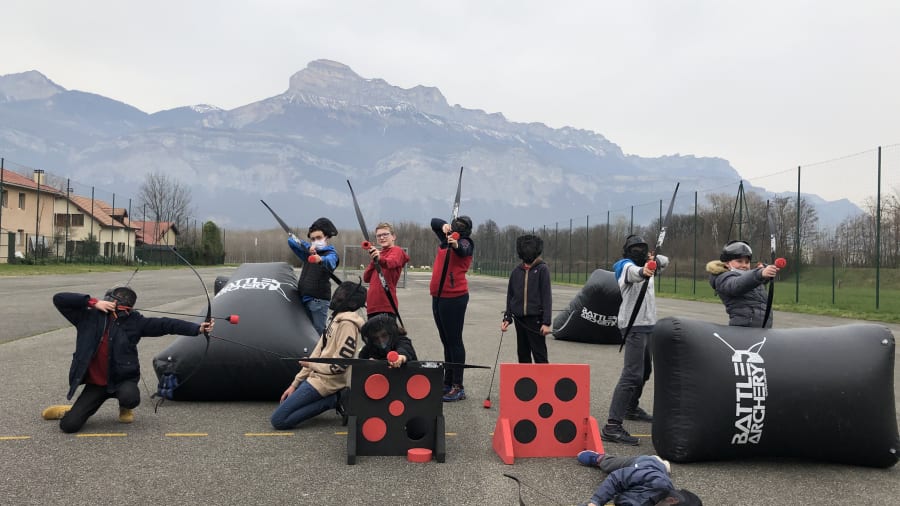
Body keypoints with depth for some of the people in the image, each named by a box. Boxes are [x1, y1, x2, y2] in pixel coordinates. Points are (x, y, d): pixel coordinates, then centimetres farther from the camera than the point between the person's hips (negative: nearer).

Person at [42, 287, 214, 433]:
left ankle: (125, 408, 6)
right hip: (95, 383, 1)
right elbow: (59, 299, -8)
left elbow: (165, 324, -9)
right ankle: (72, 411, 32)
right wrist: (93, 302, -17)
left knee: (130, 398, -35)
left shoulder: (134, 321, -4)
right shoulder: (89, 316, -3)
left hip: (123, 380, 0)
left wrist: (198, 328, -18)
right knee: (69, 425, -8)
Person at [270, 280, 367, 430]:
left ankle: (332, 401, -7)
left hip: (325, 383, -10)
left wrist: (311, 364, -5)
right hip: (317, 377, 10)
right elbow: (318, 353, 12)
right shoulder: (337, 319, 11)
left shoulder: (347, 324, -19)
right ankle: (333, 398, 8)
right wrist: (295, 383, 10)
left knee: (278, 420, -11)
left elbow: (339, 364, -22)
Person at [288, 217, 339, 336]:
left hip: (318, 299, -7)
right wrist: (308, 247, -6)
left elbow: (330, 262, -29)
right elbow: (291, 241, 12)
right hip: (303, 298, 7)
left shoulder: (331, 253, -5)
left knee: (319, 333, -11)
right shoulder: (308, 252, 16)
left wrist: (320, 259, -54)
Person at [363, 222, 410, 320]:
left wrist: (380, 259, -47)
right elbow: (366, 278, 13)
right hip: (372, 305, 8)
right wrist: (374, 260, 1)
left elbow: (391, 262, -26)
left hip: (387, 305, -8)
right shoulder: (378, 253, 22)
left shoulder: (397, 251, -1)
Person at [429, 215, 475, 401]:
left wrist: (456, 245, -53)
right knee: (446, 342, 14)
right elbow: (434, 222, 21)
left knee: (454, 341, -8)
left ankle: (458, 387, -5)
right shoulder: (446, 239, 13)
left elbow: (463, 251, -31)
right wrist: (443, 225, -1)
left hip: (454, 297, -9)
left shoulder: (465, 242, -9)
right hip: (438, 296, 9)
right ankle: (447, 383, 22)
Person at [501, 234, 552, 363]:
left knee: (539, 354, -4)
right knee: (523, 354, 11)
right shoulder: (516, 271, 9)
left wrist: (546, 322, -12)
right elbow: (510, 296, 16)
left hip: (535, 318, -5)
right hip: (519, 319, 5)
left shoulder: (542, 269, -4)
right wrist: (507, 318, 11)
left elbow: (547, 297, -7)